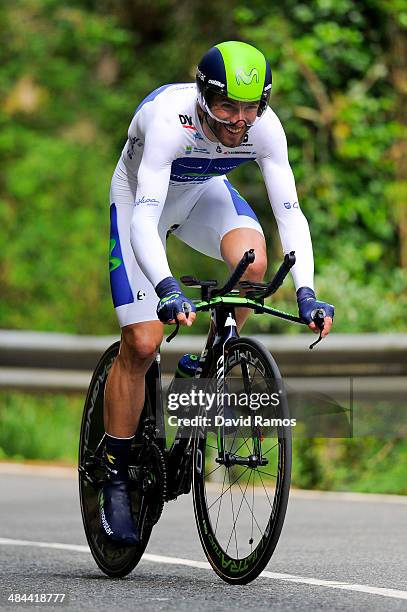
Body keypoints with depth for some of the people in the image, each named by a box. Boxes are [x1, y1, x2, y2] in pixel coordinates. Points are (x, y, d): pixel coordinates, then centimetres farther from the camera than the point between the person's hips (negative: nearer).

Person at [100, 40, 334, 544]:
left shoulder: (264, 128, -26)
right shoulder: (169, 120, -38)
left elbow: (289, 213, -25)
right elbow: (143, 219, -46)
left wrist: (305, 292, -39)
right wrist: (167, 289, -60)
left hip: (204, 192, 3)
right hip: (141, 199, -3)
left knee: (253, 263, -30)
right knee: (142, 344, -12)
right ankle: (115, 477, 2)